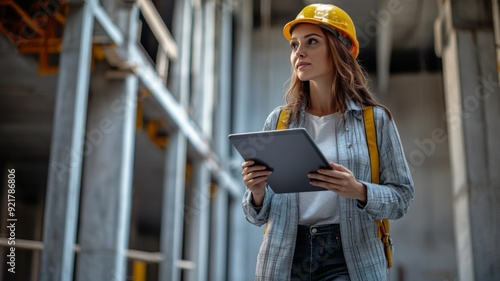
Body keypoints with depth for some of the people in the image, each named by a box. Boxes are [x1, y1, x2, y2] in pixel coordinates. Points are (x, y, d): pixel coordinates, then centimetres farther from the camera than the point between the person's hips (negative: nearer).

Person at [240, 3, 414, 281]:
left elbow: (401, 196, 2)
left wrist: (358, 191, -16)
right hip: (285, 259, 2)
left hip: (348, 258, -2)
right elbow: (259, 215, 9)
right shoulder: (278, 121, 6)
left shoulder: (375, 119, 1)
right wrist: (257, 193, -13)